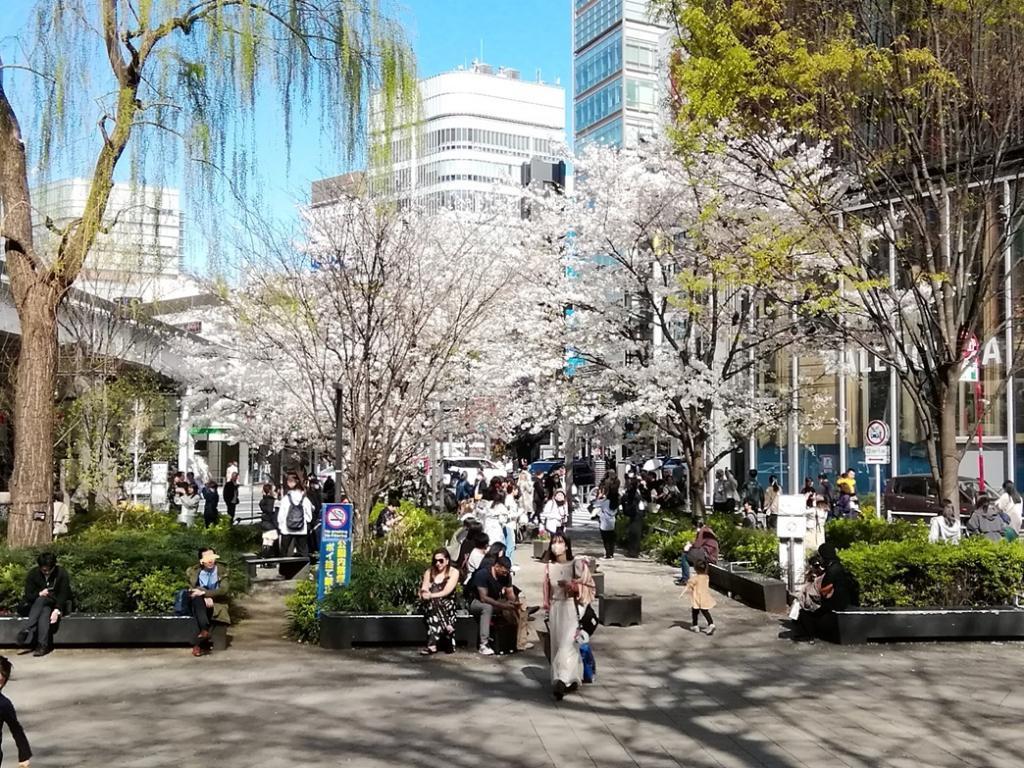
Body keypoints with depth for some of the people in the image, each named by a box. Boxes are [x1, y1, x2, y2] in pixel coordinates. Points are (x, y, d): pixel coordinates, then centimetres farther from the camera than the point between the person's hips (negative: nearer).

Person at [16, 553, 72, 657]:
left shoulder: (62, 573, -9)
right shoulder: (32, 574, -2)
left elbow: (64, 594, -16)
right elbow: (28, 595, -4)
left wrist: (57, 610, -32)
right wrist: (39, 594, -27)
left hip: (57, 605, -2)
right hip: (36, 605, 2)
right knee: (44, 611, -34)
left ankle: (28, 629, -41)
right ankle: (43, 645, -45)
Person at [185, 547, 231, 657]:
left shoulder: (222, 571, 0)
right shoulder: (194, 571, 4)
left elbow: (224, 590, -12)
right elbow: (192, 589, -1)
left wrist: (204, 592, -22)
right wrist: (205, 597, -20)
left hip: (217, 604, -2)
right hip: (200, 604, 2)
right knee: (197, 599, -34)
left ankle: (200, 644, -38)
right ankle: (205, 632, -49)